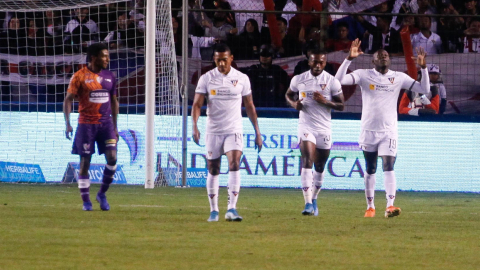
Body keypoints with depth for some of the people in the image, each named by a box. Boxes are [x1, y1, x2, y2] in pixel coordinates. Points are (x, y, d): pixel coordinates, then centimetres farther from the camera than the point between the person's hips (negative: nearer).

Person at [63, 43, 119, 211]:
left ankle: (102, 194, 7)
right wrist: (67, 124, -13)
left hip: (106, 123, 4)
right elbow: (68, 100, -4)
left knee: (112, 158, -11)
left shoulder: (109, 77, 9)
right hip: (86, 124, -4)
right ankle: (86, 201, 9)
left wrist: (115, 127, 16)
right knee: (85, 162, -1)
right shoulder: (80, 76, -5)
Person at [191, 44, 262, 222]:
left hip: (234, 130, -1)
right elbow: (197, 104, -5)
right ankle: (213, 210, 16)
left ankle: (232, 209, -23)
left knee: (234, 164, -19)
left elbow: (249, 106, 10)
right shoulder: (206, 78, 0)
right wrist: (195, 126, -21)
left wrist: (257, 132, 10)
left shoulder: (241, 79, 3)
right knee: (213, 170, 5)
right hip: (213, 131, 1)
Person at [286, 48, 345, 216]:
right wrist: (294, 103, -5)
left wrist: (325, 102, -17)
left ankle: (314, 200, 30)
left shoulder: (332, 81, -2)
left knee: (319, 167, 10)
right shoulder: (299, 80, 2)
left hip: (324, 128, 1)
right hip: (306, 126, -1)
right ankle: (308, 204, -23)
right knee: (307, 162, -17)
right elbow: (288, 95, 18)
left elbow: (341, 106, 1)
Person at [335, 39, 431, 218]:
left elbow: (424, 89, 3)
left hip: (389, 131, 0)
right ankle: (370, 207, 21)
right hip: (369, 130, 0)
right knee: (370, 170, 9)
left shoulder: (399, 78, 4)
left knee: (389, 167, -15)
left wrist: (423, 67, -9)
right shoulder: (364, 75, -2)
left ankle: (390, 206, -24)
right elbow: (339, 80, -13)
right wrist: (349, 59, -23)